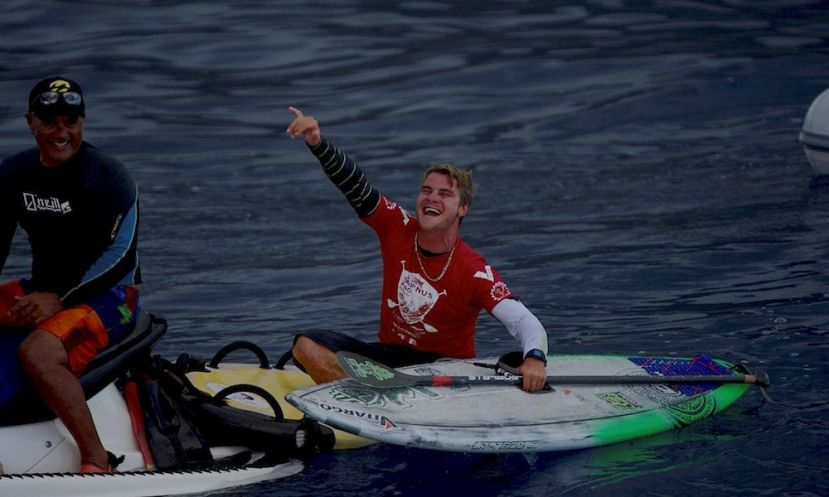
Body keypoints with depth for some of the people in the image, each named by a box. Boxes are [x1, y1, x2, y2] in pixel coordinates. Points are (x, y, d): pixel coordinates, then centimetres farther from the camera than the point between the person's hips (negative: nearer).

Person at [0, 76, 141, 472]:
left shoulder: (107, 178, -13)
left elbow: (121, 258, -16)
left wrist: (60, 299, -22)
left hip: (109, 296, -8)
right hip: (44, 290, 8)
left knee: (38, 352, -36)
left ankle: (96, 460, -33)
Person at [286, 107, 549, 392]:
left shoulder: (474, 272, -18)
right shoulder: (399, 229, -4)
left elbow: (525, 322, -24)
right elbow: (353, 185, -8)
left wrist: (535, 358, -47)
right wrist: (317, 143, -24)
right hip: (388, 354, 4)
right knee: (307, 347, -18)